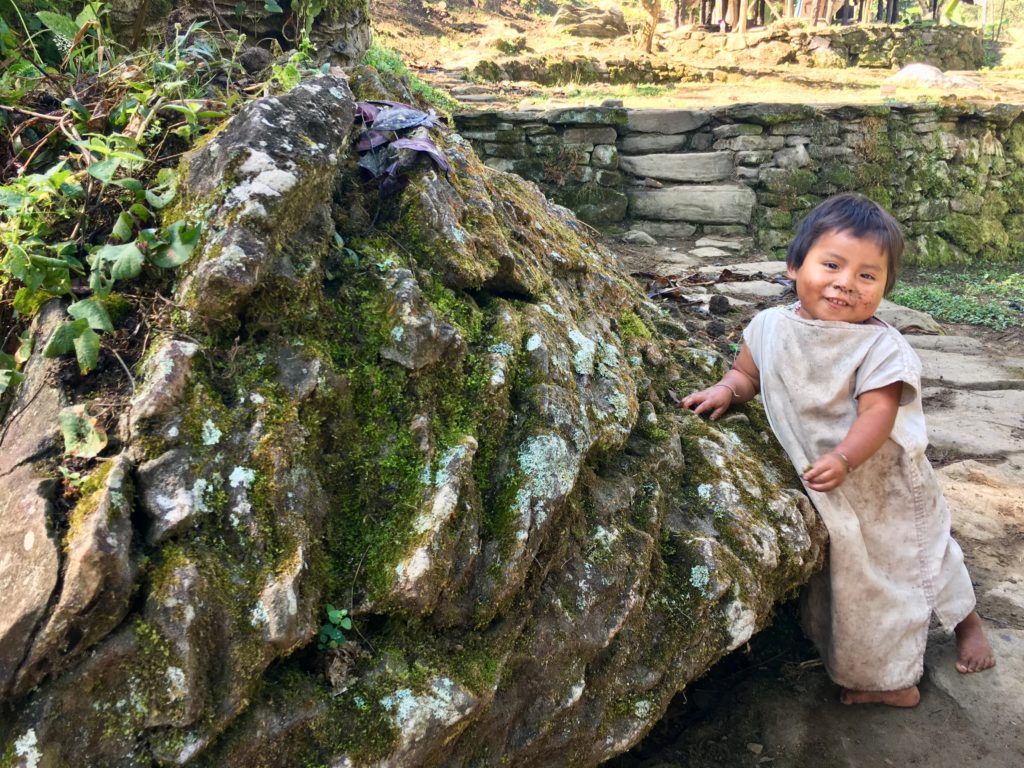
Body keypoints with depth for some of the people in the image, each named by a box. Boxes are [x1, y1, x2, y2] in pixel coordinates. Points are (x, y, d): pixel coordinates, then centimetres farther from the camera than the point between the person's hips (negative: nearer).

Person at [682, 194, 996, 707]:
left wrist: (844, 458, -43)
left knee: (917, 554, 14)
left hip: (881, 480, -5)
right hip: (819, 492, 5)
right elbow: (748, 375, 5)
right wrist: (726, 389, -17)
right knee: (846, 575, 18)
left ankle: (966, 620, 46)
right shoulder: (770, 327, -8)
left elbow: (878, 412, -28)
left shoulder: (879, 345, -22)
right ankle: (888, 680, 41)